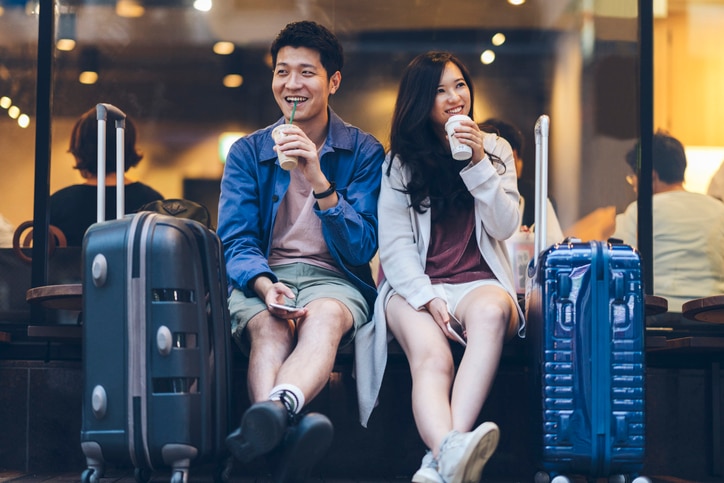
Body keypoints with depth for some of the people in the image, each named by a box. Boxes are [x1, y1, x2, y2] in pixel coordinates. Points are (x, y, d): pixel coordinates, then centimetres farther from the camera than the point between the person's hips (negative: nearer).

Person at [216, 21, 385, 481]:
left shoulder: (364, 151, 7)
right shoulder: (247, 152, 12)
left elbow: (362, 248, -2)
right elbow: (236, 241, 3)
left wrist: (318, 180, -17)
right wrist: (265, 285, -21)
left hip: (334, 278, -1)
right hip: (261, 277, 1)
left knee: (325, 315, -38)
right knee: (269, 325, -35)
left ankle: (274, 409, -67)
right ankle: (289, 434, -63)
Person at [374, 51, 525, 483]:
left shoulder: (496, 150, 16)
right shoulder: (400, 160, 11)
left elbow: (506, 227, 5)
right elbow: (394, 245, 2)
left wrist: (479, 164, -6)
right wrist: (426, 297, -14)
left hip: (479, 281, 1)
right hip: (414, 285, 0)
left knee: (491, 311, -39)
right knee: (431, 357, -35)